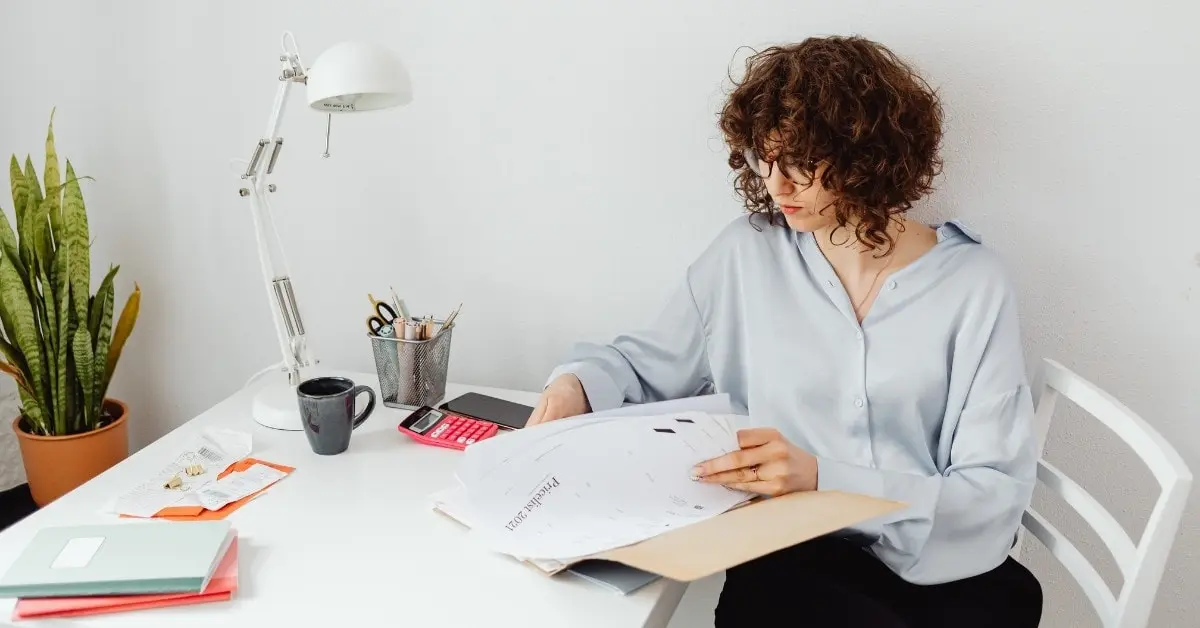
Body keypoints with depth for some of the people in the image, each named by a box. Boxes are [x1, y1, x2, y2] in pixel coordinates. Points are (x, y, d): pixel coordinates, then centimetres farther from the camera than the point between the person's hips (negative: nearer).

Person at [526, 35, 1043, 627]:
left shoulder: (974, 282, -2)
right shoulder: (747, 252, 3)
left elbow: (997, 492, -8)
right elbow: (647, 361, 16)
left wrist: (821, 478, -21)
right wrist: (578, 381, -6)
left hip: (944, 570, 1)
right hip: (794, 560, -1)